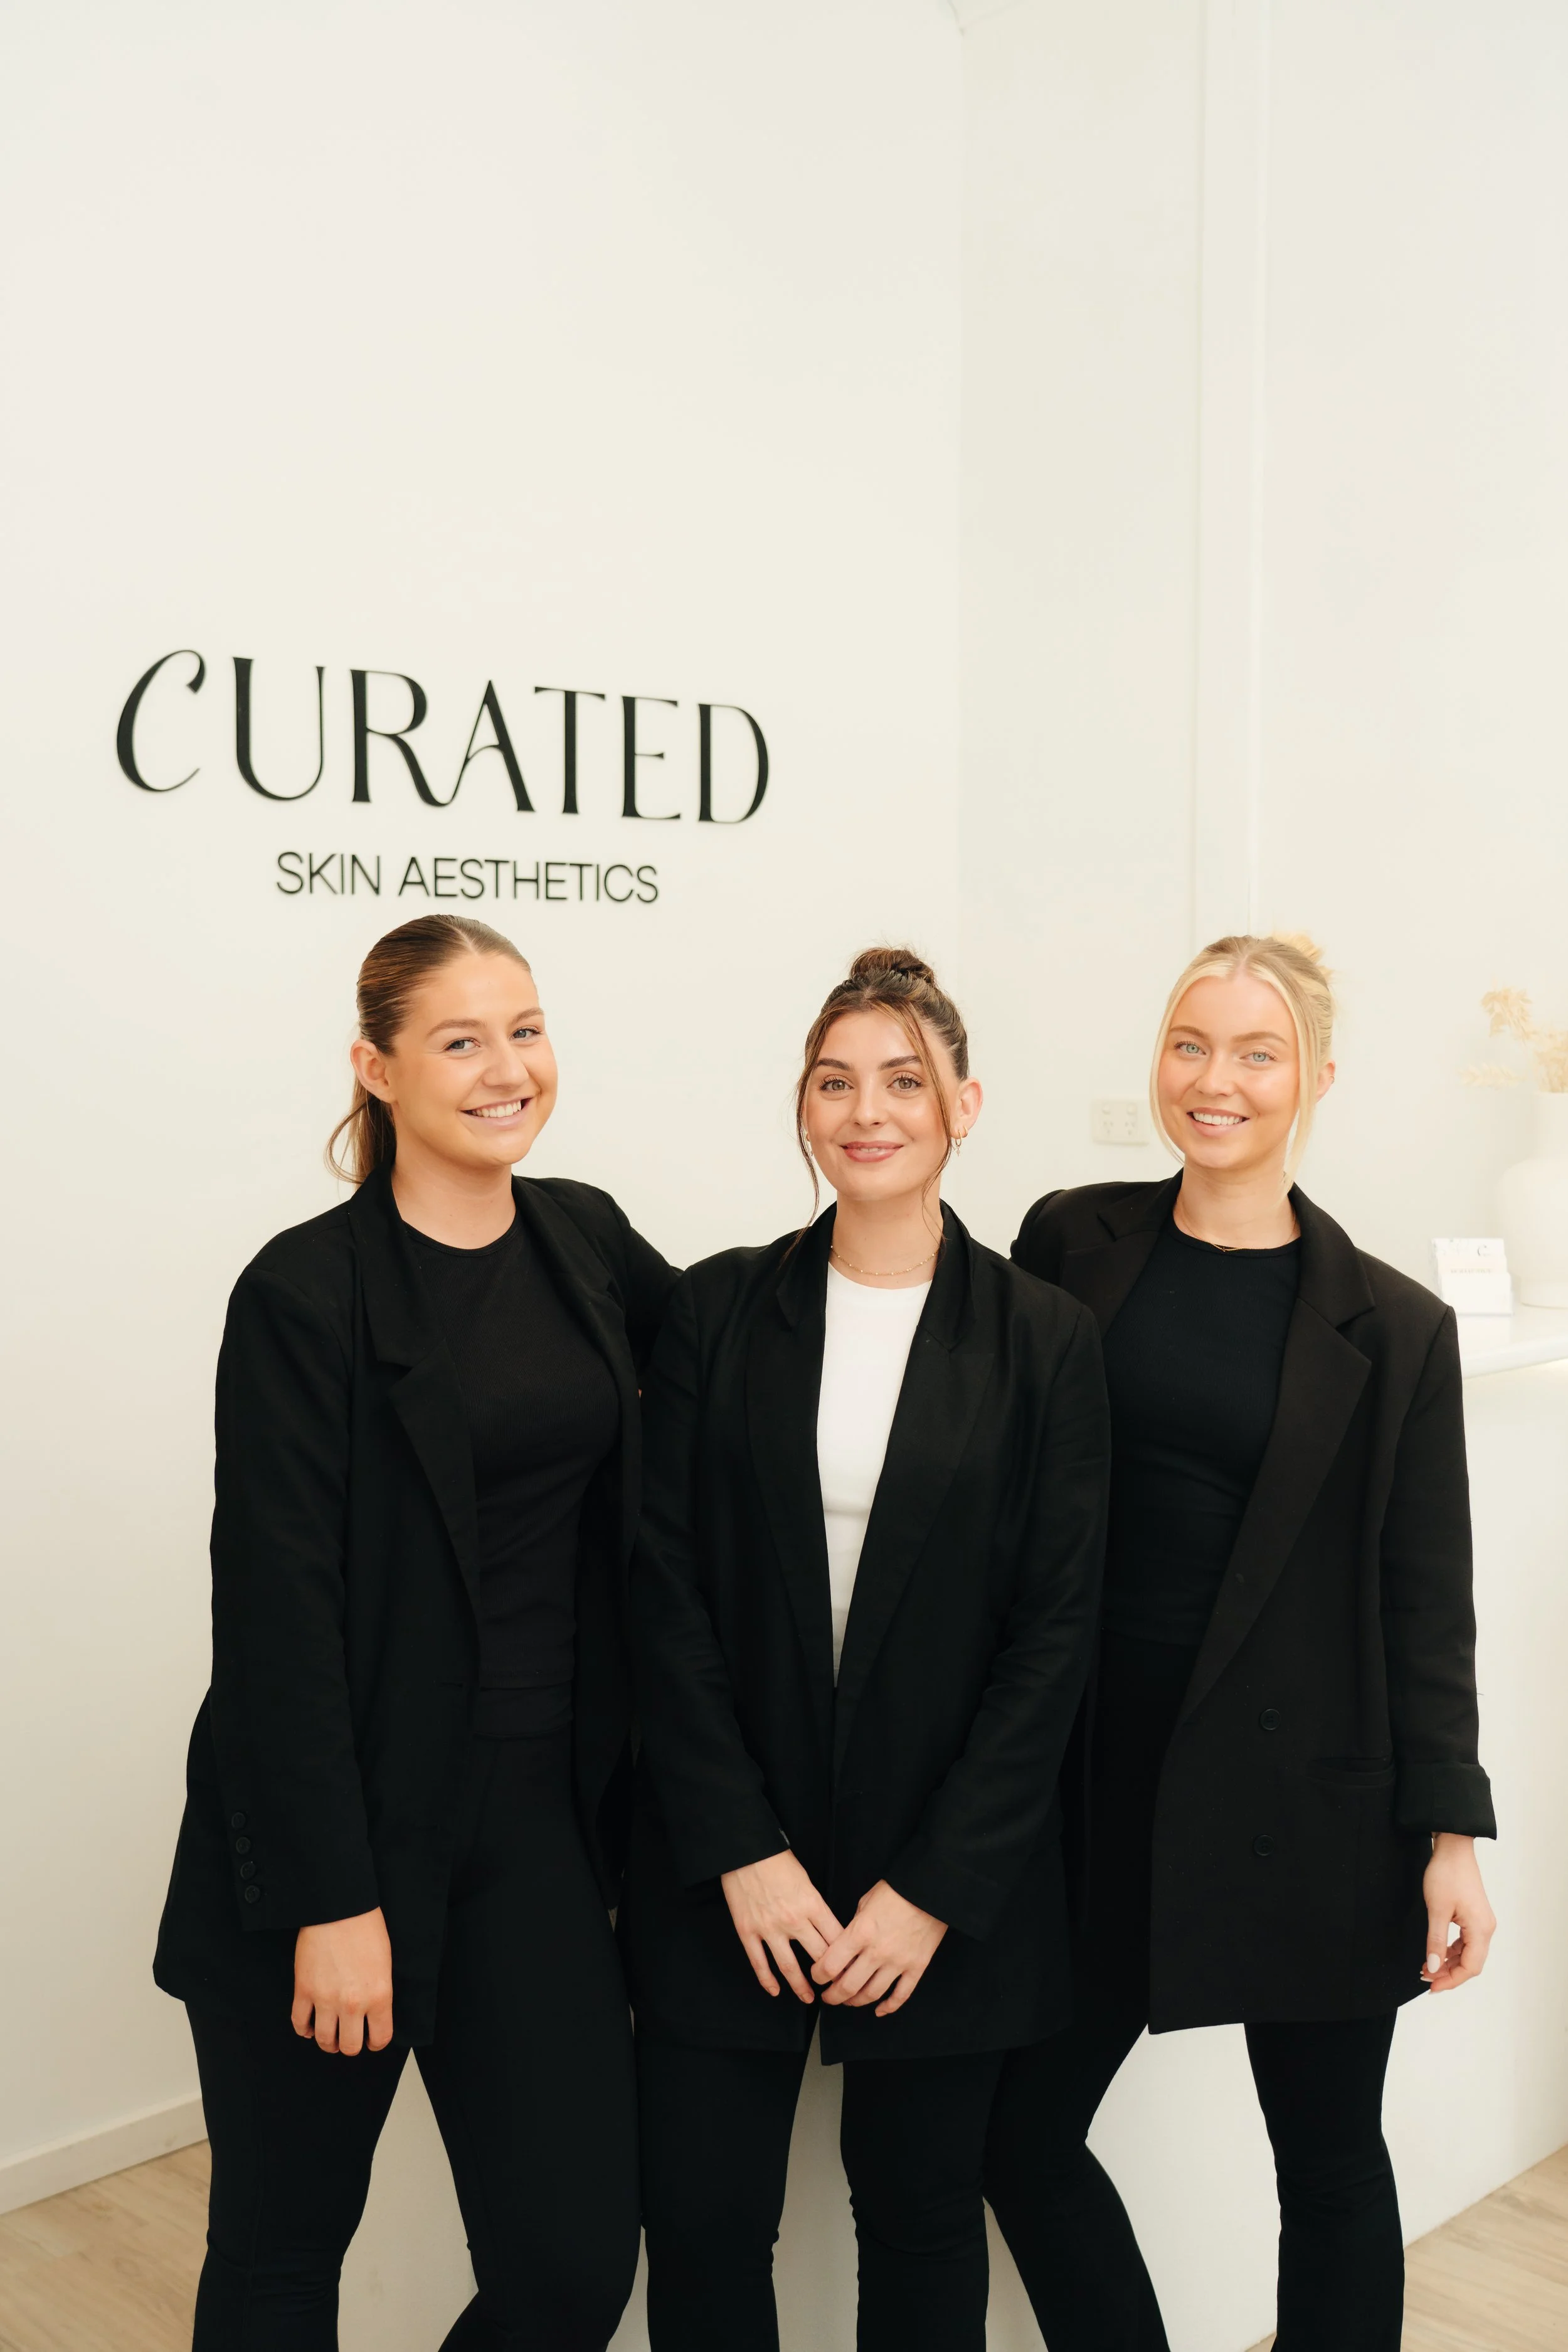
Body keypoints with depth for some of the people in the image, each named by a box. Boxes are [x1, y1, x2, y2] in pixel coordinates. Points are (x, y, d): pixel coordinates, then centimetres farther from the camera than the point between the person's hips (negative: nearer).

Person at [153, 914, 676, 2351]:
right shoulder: (306, 1293, -11)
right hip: (345, 1823, -4)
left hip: (541, 1822, 5)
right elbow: (274, 1611, -13)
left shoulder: (587, 1239, 6)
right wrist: (331, 1902, -14)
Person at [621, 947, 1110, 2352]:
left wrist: (935, 1886, -9)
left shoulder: (1045, 1340, -3)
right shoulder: (718, 1311, -1)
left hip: (952, 1874, 0)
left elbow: (1056, 1631, -4)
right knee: (701, 2215, 6)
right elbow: (664, 1590, -3)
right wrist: (743, 1850, -9)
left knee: (923, 2211, 14)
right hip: (729, 1865, 1)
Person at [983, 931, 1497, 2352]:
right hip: (1099, 1771, 2)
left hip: (1308, 1795, -2)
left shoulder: (1393, 1330, -2)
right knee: (1021, 2136, 7)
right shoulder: (1073, 1245, 2)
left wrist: (1451, 1834, -5)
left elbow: (1427, 1604, -1)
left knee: (1329, 2158, 11)